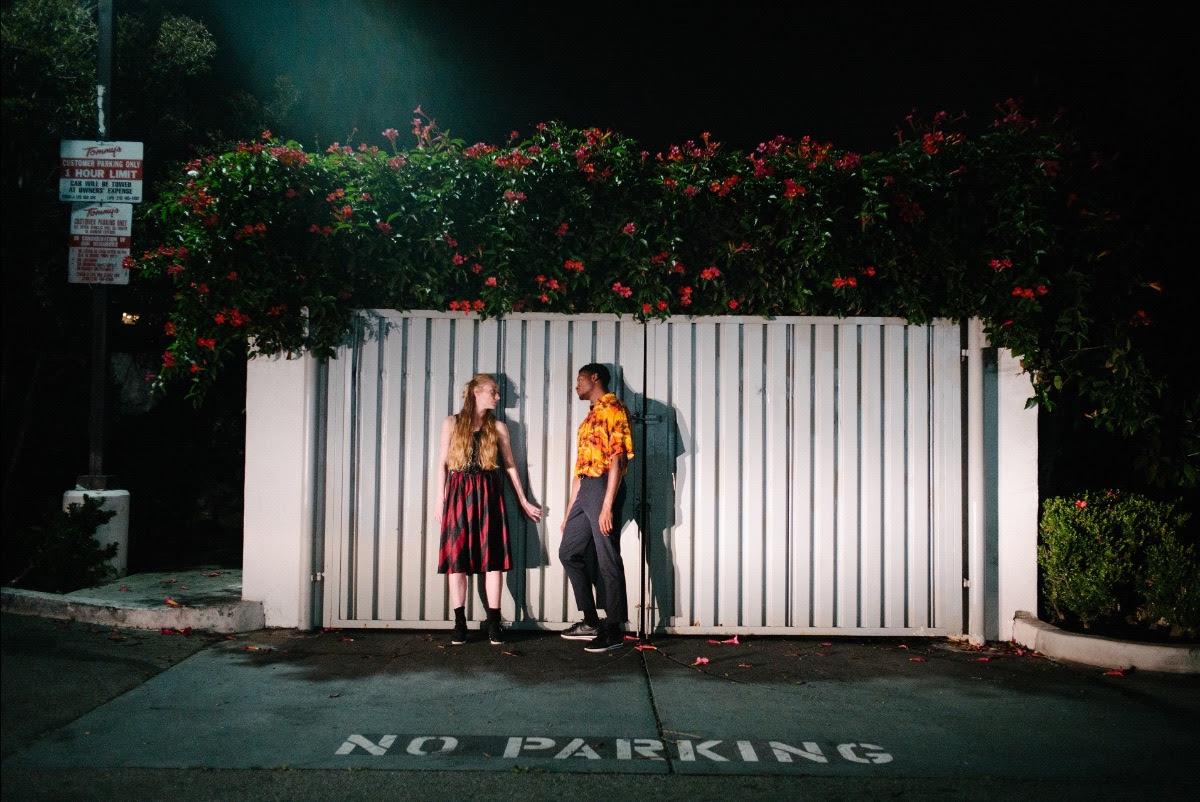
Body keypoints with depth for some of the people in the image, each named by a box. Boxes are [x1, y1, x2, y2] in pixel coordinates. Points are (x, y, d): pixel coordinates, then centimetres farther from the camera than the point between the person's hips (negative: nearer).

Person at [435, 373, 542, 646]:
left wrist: (524, 502, 15)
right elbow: (442, 462, 6)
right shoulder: (452, 423, 7)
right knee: (456, 558, -2)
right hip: (458, 494, -1)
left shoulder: (498, 427, 10)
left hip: (488, 494, 1)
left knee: (492, 557, -3)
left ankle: (494, 623, 2)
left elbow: (510, 465, 14)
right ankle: (460, 623, 5)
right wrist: (440, 500, 0)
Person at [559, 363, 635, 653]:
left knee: (608, 561, -5)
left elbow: (618, 458, -16)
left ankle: (614, 630, 3)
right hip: (585, 489, 10)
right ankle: (591, 622, 19)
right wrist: (569, 511, 20)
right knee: (569, 552, 12)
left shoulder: (613, 408, -6)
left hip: (604, 487, -10)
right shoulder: (590, 417, 23)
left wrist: (608, 505, -22)